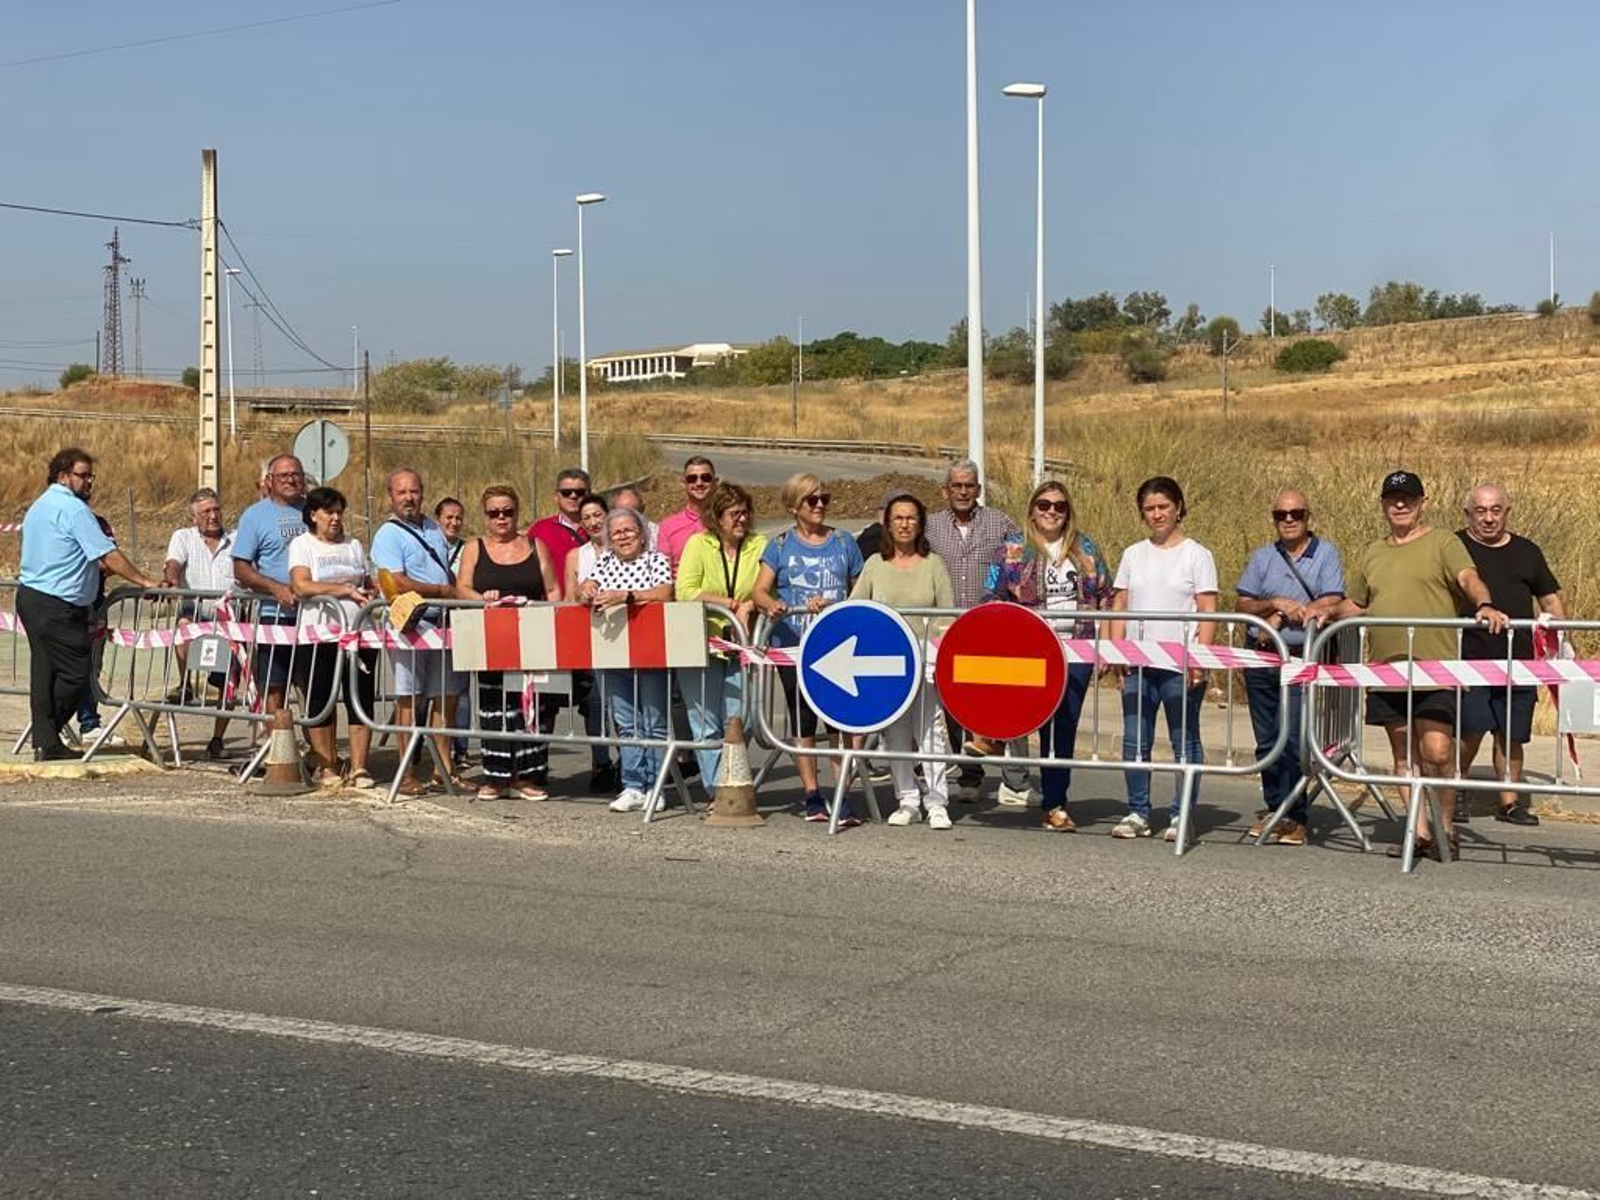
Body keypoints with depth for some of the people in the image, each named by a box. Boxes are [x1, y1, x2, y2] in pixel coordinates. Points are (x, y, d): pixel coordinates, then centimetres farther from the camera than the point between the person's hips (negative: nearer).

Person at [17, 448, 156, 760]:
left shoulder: (39, 506, 20)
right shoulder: (73, 508, -12)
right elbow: (108, 555, -16)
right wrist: (145, 581, -12)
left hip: (30, 595, 11)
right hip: (57, 606, -10)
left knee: (45, 670, 11)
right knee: (76, 670, -4)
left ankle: (45, 742, 12)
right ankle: (47, 739, 0)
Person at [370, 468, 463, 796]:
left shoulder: (433, 528, 16)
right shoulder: (388, 534, -8)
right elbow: (398, 583, -18)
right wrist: (441, 591, -11)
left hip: (440, 623, 7)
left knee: (446, 696, 8)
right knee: (408, 698, -4)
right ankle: (407, 774, 0)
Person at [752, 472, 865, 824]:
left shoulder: (843, 543, 10)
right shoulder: (781, 545, 6)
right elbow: (759, 591, -2)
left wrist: (834, 607, -6)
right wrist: (772, 605, -24)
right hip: (792, 644, 0)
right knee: (802, 718, 7)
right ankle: (812, 796, 14)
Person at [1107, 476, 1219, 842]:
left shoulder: (1196, 554, 1)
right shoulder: (1133, 554, 14)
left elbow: (1208, 612, -4)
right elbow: (1119, 606, 13)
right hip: (1137, 663, 4)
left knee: (1184, 740, 0)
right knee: (1134, 739, 4)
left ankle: (1181, 816, 6)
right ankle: (1137, 814, 12)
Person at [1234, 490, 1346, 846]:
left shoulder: (1325, 554, 3)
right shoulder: (1263, 557, 13)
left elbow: (1333, 605, -7)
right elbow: (1244, 605, 10)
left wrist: (1282, 615, -10)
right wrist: (1274, 604, -9)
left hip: (1301, 659, -4)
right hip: (1261, 660, 4)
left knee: (1291, 737, -13)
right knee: (1266, 740, 8)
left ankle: (1295, 816, -6)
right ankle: (1274, 809, 16)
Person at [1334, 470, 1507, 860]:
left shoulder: (1443, 543, 2)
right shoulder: (1371, 554, 19)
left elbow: (1469, 578, -14)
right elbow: (1351, 605, 27)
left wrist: (1485, 605, -34)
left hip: (1435, 667, -6)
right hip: (1386, 668, 6)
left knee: (1436, 751, -11)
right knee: (1404, 753, 8)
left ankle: (1444, 824, 7)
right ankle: (1420, 831, 14)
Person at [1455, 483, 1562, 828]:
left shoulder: (1527, 552, 14)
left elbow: (1550, 599, 20)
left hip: (1518, 660, 4)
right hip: (1470, 657, -4)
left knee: (1511, 734, 6)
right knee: (1470, 730, -10)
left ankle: (1510, 800, 17)